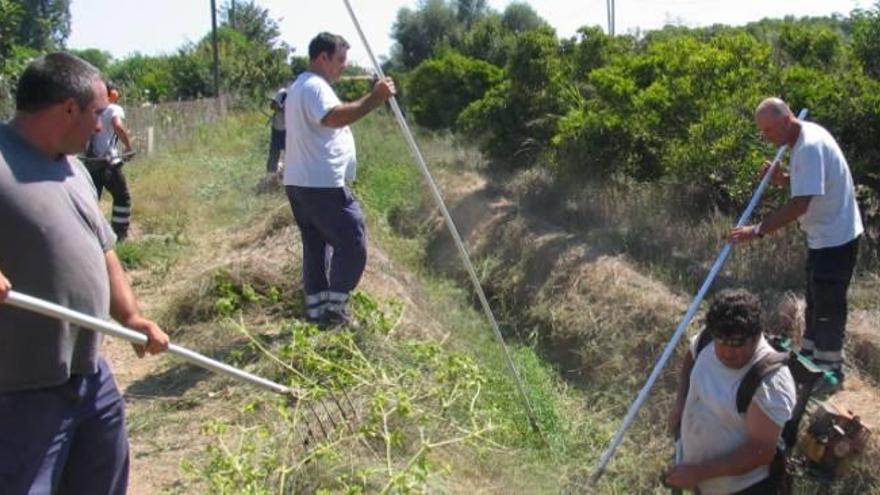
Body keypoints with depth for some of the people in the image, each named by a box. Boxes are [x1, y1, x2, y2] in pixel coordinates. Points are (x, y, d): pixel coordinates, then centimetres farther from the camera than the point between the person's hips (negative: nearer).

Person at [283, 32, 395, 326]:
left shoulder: (300, 86, 22)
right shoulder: (316, 87, -13)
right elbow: (336, 117, -34)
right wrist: (374, 99, -37)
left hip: (300, 182, 11)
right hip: (321, 184, -11)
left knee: (316, 244, 13)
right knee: (352, 241, -6)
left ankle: (316, 308, 16)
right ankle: (334, 307, -6)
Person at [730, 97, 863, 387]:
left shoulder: (810, 146, -26)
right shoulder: (805, 138, 6)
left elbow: (800, 205, -31)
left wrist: (758, 231, -30)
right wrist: (783, 179, -2)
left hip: (836, 238, -10)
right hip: (824, 236, 10)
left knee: (828, 307, 0)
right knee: (816, 301, 21)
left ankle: (829, 372, 12)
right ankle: (810, 358, 36)